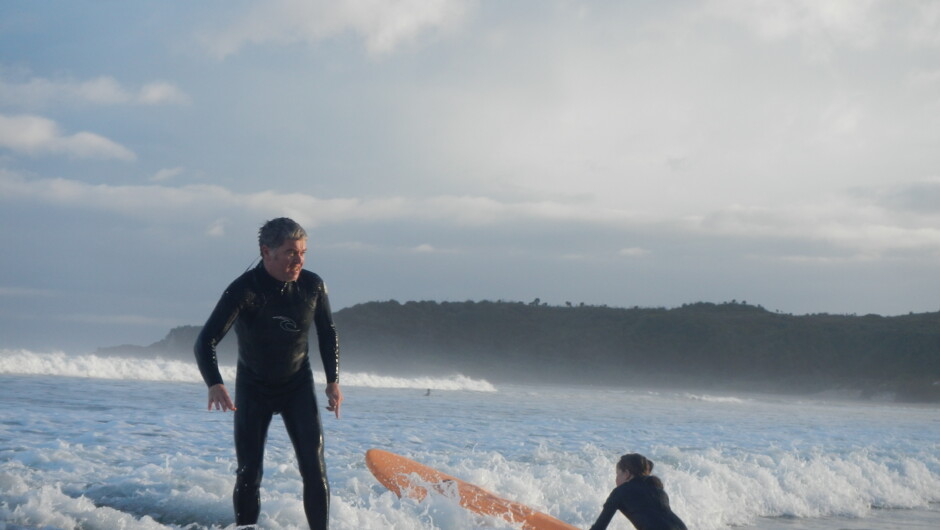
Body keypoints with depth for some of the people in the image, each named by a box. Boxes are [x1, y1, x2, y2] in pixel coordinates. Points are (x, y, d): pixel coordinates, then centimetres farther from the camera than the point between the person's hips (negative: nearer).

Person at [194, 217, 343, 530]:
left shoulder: (312, 286, -13)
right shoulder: (244, 290, -25)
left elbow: (328, 334, 5)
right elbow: (206, 341, -31)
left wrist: (333, 381, 0)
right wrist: (214, 384, -47)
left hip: (298, 385, 2)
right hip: (253, 387, -2)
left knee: (314, 468, -10)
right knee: (249, 473, -4)